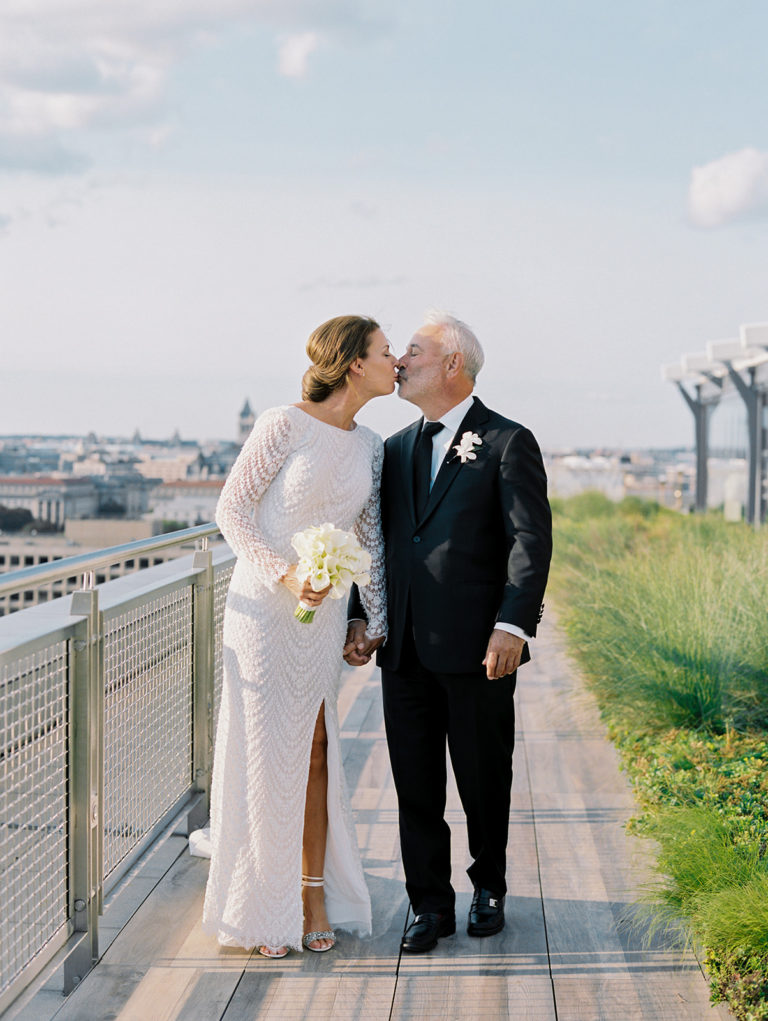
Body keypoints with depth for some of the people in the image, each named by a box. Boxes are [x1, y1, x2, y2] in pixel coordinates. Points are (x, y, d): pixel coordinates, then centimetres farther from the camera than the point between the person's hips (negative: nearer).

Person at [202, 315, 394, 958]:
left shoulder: (371, 447, 7)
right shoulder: (285, 424, -11)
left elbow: (371, 538, 13)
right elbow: (232, 509, -9)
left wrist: (374, 622, 9)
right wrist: (285, 573, -19)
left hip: (324, 613, 5)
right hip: (264, 607, -5)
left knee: (315, 748, 7)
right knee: (264, 749, 1)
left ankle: (313, 892, 19)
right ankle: (264, 907, 12)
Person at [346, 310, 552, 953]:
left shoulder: (508, 443, -3)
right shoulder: (396, 449, 15)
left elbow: (531, 542, -11)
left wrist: (513, 624, -21)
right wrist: (360, 617, 7)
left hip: (477, 650, -5)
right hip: (406, 650, 5)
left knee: (484, 779, 10)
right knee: (415, 784, 7)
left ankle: (489, 888, 31)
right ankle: (431, 905, 19)